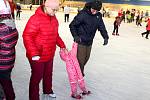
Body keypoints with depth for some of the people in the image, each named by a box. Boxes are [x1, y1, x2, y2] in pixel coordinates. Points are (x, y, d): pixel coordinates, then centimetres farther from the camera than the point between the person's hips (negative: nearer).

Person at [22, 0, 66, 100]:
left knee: (48, 74, 24)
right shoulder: (35, 19, -21)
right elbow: (27, 36, -23)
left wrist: (62, 45, 13)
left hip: (50, 55, 8)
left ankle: (48, 91, 48)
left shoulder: (54, 19, 5)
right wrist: (34, 54, -29)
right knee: (37, 77, 6)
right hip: (38, 56, -8)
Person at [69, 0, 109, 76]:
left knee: (86, 58, 19)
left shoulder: (98, 16, 0)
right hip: (80, 42, -6)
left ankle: (81, 72, 41)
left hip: (89, 42, 6)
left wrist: (105, 37, -11)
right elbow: (72, 25, -13)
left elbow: (102, 27, 4)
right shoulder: (83, 14, -19)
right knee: (80, 60, -4)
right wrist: (75, 36, -24)